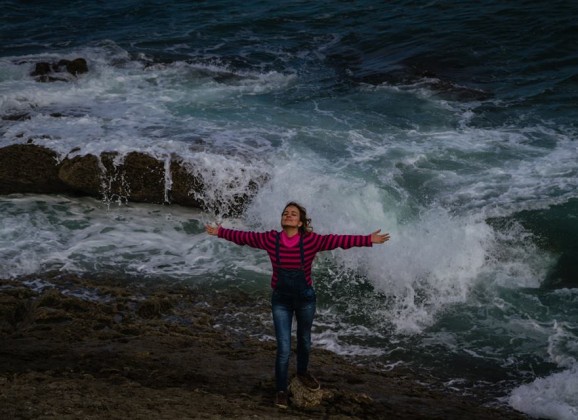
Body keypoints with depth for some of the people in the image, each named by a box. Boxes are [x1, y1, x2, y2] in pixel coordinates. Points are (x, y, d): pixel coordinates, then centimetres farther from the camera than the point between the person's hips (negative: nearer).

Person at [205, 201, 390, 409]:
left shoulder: (311, 240, -17)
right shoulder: (271, 239, -12)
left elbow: (339, 240, -21)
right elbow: (244, 236, 0)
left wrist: (368, 239, -27)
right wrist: (219, 232, 6)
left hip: (305, 298, 0)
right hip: (281, 300, 0)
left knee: (304, 341, 22)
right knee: (283, 349, -3)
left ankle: (303, 373, 51)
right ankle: (281, 391, 16)